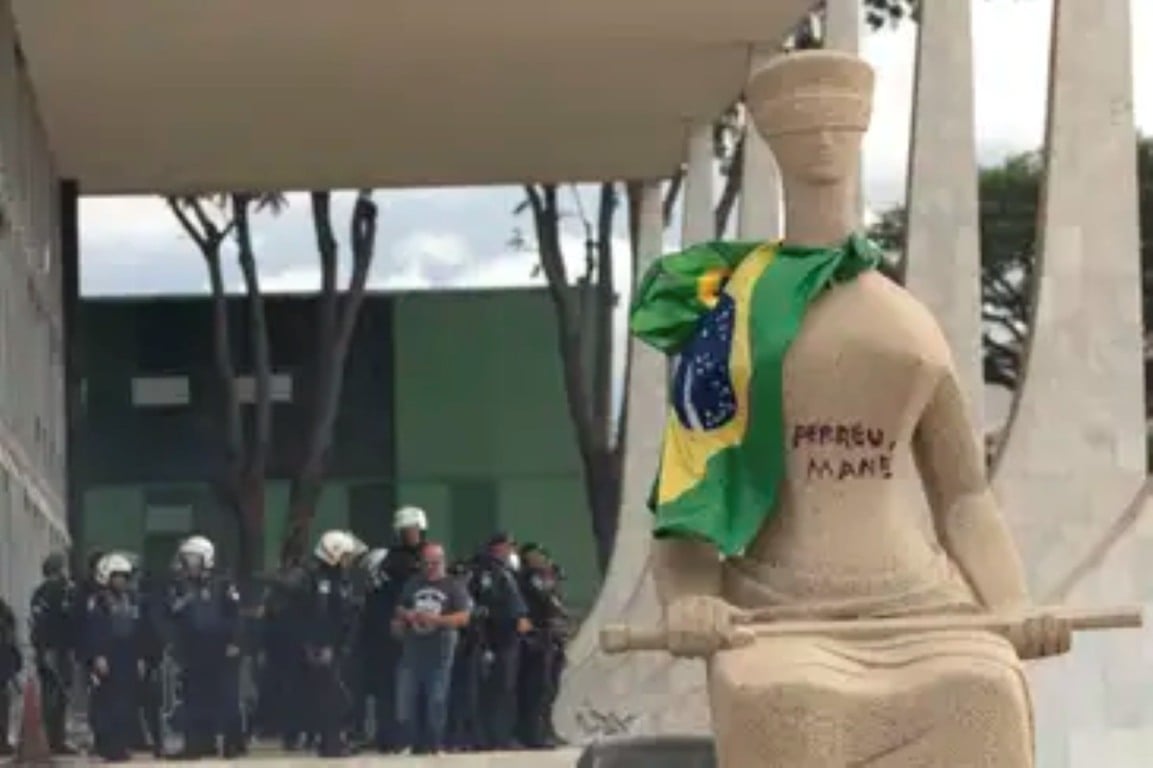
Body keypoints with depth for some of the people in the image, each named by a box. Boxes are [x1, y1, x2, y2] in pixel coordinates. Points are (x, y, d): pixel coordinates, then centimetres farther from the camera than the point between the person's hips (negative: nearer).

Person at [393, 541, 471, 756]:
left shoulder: (453, 586, 1)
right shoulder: (412, 584, 14)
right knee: (406, 701, 1)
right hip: (412, 651, 4)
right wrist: (405, 616, -1)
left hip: (439, 653, -4)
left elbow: (463, 617, -7)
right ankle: (412, 744, 10)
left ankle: (435, 746, 7)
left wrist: (436, 619, -17)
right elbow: (400, 609, 23)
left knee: (436, 702, 0)